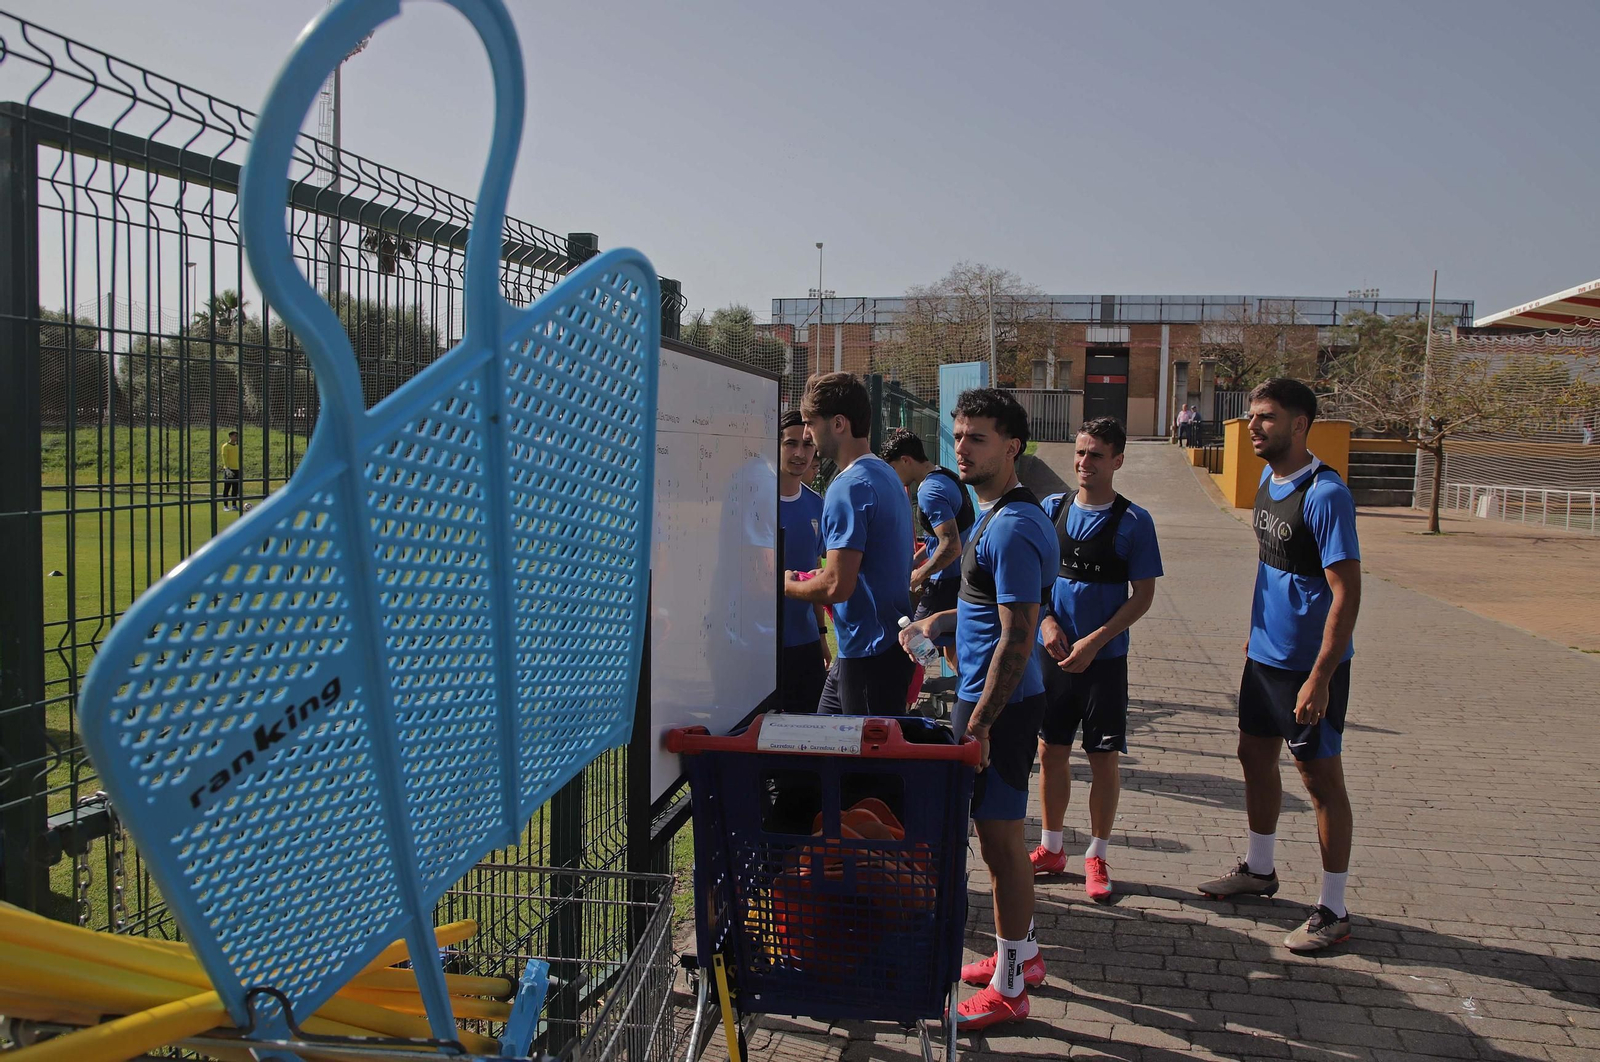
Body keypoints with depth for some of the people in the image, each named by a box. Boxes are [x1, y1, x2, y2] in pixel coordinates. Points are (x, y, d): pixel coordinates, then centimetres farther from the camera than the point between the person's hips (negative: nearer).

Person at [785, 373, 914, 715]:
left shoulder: (849, 486, -20)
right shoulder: (885, 474, 12)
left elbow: (837, 586, -24)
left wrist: (787, 585, -6)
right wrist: (805, 577, 13)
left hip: (870, 653, -10)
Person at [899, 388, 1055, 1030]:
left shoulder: (1012, 527, -21)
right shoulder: (998, 516, 12)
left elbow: (1017, 636, -24)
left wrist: (980, 723, -23)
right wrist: (942, 620, 11)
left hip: (999, 701, -10)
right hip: (990, 695, 10)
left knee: (998, 838, 0)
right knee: (1002, 833, 20)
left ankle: (1007, 988, 12)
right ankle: (1022, 954, 35)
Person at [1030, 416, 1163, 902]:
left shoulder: (1133, 521, -6)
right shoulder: (1052, 508, 4)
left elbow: (1143, 594, -6)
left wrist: (1094, 642, -15)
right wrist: (1048, 623, -8)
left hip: (1104, 657, -3)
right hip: (1051, 653, 3)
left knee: (1104, 758, 4)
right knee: (1051, 751, 10)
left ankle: (1097, 857, 20)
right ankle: (1051, 849, 26)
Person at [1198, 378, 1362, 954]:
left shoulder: (1324, 494, -21)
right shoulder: (1269, 480, 6)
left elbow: (1347, 592, -23)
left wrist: (1319, 678, -25)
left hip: (1309, 664, -9)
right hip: (1266, 653, 9)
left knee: (1321, 778, 2)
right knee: (1255, 756, 19)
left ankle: (1333, 911, 14)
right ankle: (1259, 869, 40)